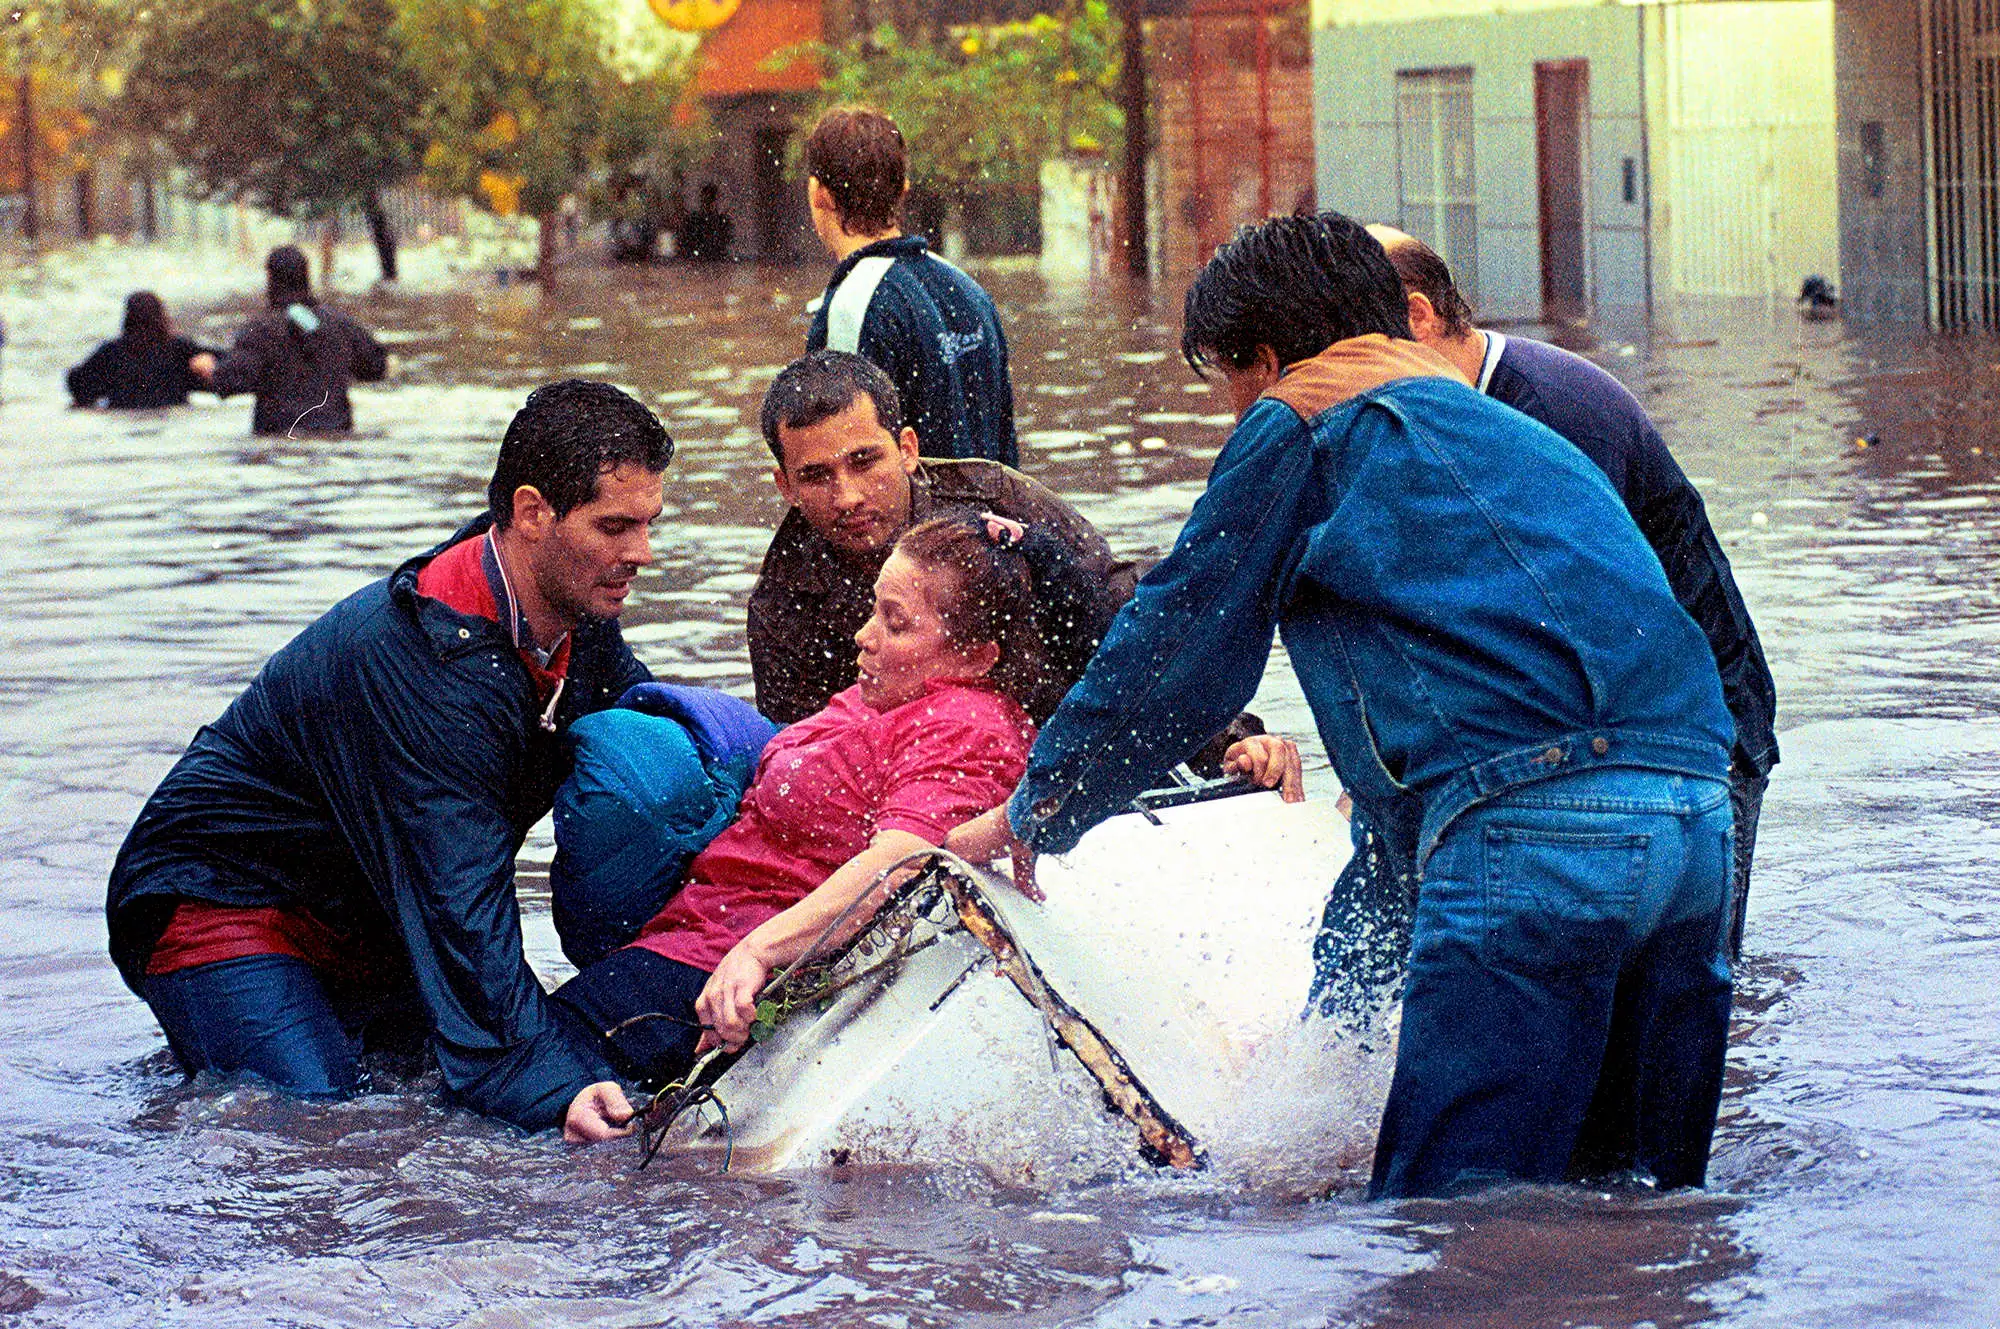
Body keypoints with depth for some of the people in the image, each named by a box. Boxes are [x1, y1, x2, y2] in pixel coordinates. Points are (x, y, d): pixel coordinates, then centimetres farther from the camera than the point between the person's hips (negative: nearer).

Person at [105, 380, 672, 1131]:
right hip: (225, 904, -9)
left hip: (374, 924, 9)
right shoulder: (414, 660, -33)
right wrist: (555, 1089, -46)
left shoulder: (581, 618, -6)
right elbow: (461, 903, -37)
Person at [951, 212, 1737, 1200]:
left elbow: (1174, 645, 14)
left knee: (1447, 1220, -11)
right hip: (1699, 811, 8)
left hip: (1532, 825, -8)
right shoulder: (1501, 429, 34)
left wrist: (1031, 816, 26)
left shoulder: (1300, 420, 12)